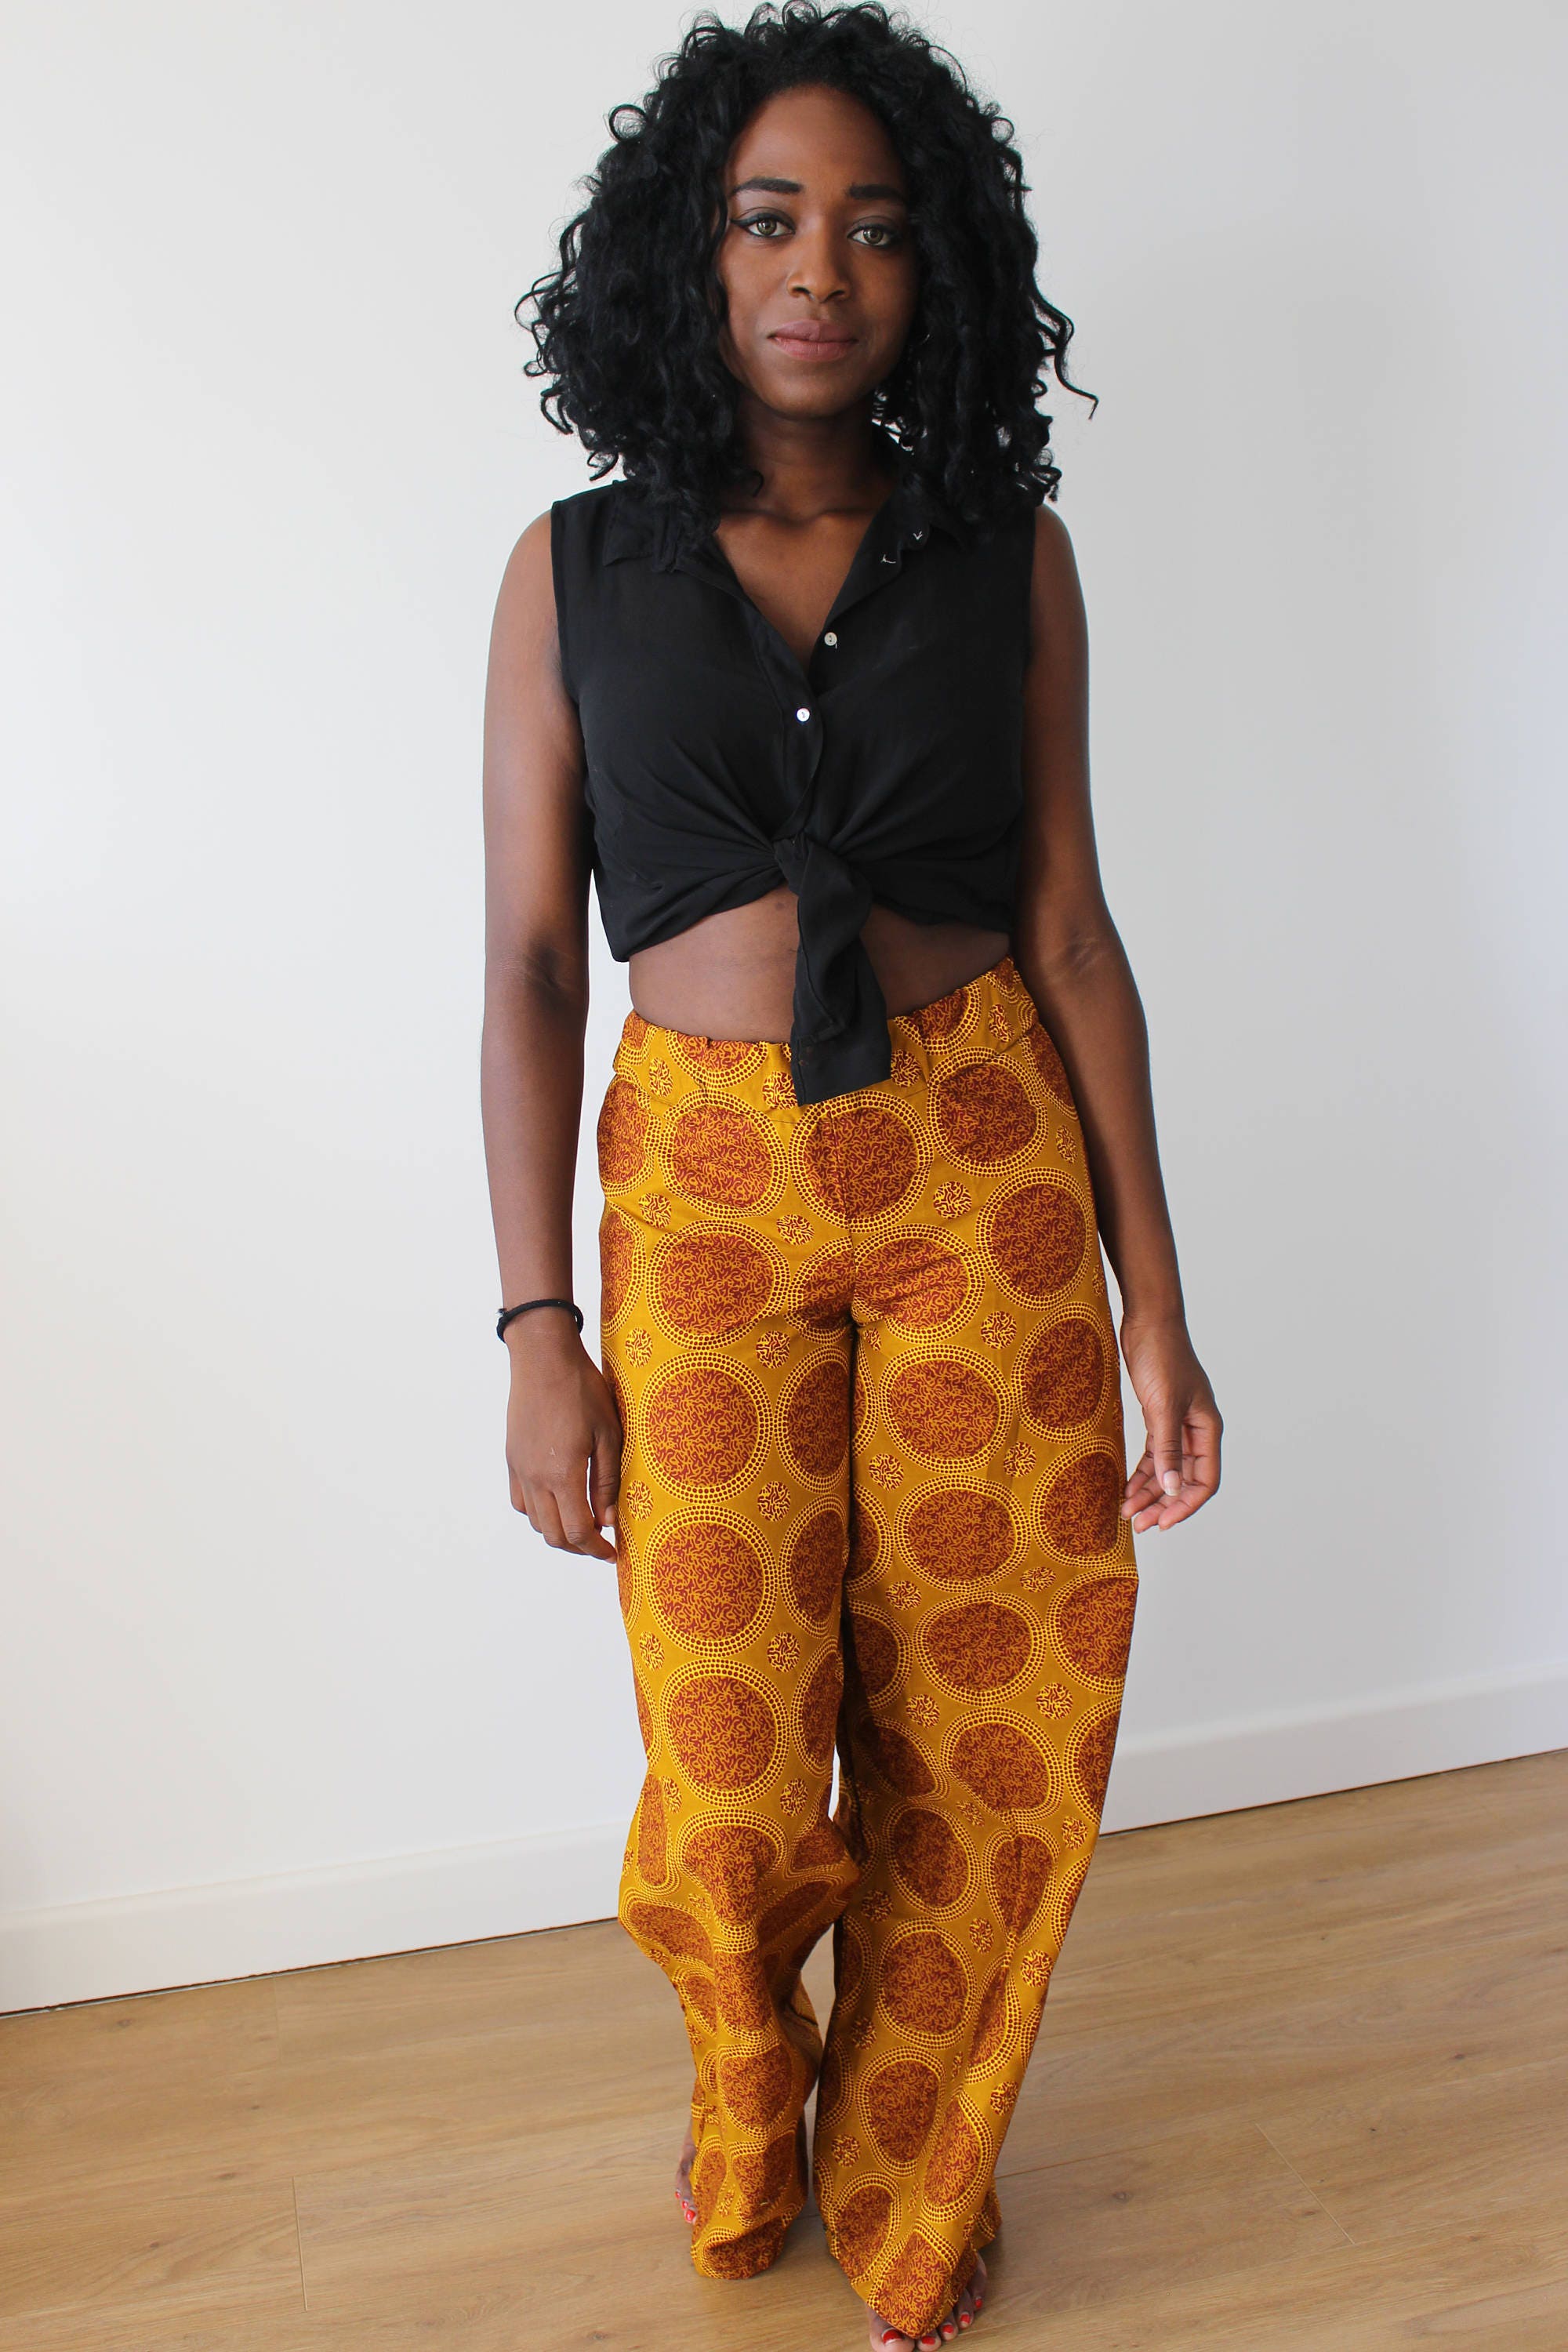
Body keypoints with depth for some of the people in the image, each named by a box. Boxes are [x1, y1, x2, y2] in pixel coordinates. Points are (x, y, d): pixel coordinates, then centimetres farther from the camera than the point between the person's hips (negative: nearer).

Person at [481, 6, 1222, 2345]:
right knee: (730, 1777, 0)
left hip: (986, 1168, 1)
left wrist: (1154, 1292, 1)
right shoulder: (576, 568, 5)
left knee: (993, 1734, 6)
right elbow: (529, 963, 1)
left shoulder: (1013, 553, 6)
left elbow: (1071, 929, 4)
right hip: (705, 1182, -1)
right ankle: (751, 2099, 38)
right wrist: (537, 1329, -4)